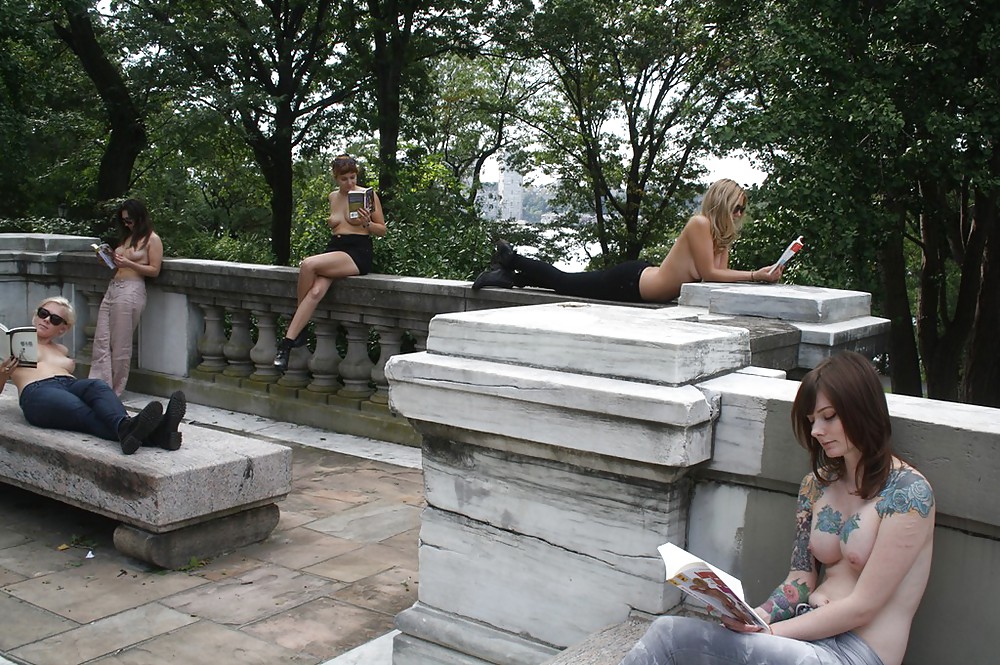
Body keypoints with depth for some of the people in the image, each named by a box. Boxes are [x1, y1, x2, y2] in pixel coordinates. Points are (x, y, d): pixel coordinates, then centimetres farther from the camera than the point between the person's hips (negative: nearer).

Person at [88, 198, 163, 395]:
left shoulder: (152, 239, -1)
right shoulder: (127, 236, 21)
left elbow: (154, 270, -6)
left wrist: (128, 263, -14)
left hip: (131, 291, -7)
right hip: (112, 288, 8)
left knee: (120, 344, -2)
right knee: (101, 340, -1)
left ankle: (116, 390, 7)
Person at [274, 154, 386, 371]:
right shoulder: (333, 197, 18)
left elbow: (382, 230, 4)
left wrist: (367, 224, -14)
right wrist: (331, 222, 14)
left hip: (358, 253, -5)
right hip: (334, 248, 5)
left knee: (309, 265, -30)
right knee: (316, 291, -28)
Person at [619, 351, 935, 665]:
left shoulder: (908, 491, -11)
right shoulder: (815, 485, 10)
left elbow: (862, 607, -14)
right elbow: (801, 580, 10)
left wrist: (771, 632, -13)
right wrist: (755, 618, -10)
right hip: (809, 634, 6)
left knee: (670, 634, -22)